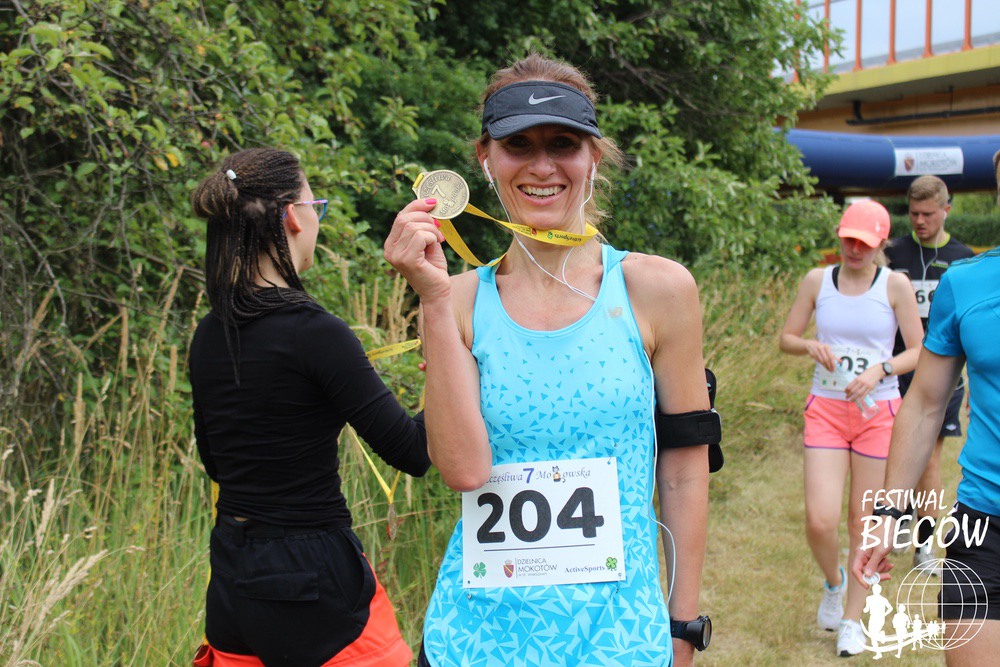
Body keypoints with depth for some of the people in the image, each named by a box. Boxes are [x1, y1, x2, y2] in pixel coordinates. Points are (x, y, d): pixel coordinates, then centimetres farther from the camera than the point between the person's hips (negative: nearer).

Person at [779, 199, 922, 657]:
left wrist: (881, 368, -19)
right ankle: (833, 582, 25)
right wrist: (811, 346, -12)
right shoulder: (817, 281, 2)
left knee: (863, 521, 5)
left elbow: (918, 352, -1)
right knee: (819, 521, -9)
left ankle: (853, 619, 23)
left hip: (877, 412, -1)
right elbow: (786, 338, 9)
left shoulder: (894, 285, -3)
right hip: (825, 409, 1)